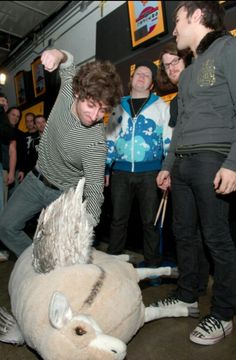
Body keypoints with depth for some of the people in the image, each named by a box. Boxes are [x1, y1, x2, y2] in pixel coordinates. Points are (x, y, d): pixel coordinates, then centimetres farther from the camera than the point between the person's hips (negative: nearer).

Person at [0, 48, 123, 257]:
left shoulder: (96, 142, -33)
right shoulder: (69, 87, -18)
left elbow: (94, 191, -33)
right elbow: (69, 62, 5)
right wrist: (59, 54, -20)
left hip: (65, 195, -5)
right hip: (36, 178, 6)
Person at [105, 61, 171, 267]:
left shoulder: (161, 106, 8)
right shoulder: (119, 107, 16)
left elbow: (169, 140, 4)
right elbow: (110, 140, 15)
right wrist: (106, 169, 9)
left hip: (150, 172, -2)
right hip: (121, 172, 2)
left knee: (150, 221, 5)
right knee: (118, 219, 8)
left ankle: (153, 265, 19)